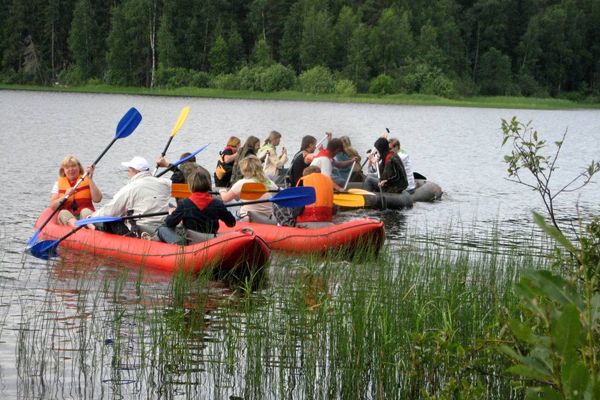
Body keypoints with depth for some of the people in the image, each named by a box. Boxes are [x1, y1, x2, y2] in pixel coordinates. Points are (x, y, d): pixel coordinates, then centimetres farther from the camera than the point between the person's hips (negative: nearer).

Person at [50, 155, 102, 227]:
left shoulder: (87, 180, 12)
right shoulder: (59, 184, 14)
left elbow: (97, 199, -3)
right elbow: (52, 206, 4)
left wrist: (90, 180, -7)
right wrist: (65, 196, -13)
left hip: (85, 215, -1)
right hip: (67, 218, 1)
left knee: (85, 211, -33)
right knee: (63, 213, -30)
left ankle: (91, 225, -67)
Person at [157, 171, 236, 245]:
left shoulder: (185, 204, -14)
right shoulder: (217, 204, -6)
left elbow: (169, 223, -8)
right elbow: (232, 223, 4)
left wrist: (170, 214, 15)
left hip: (188, 242, -6)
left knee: (162, 229, 5)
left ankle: (178, 241, -17)